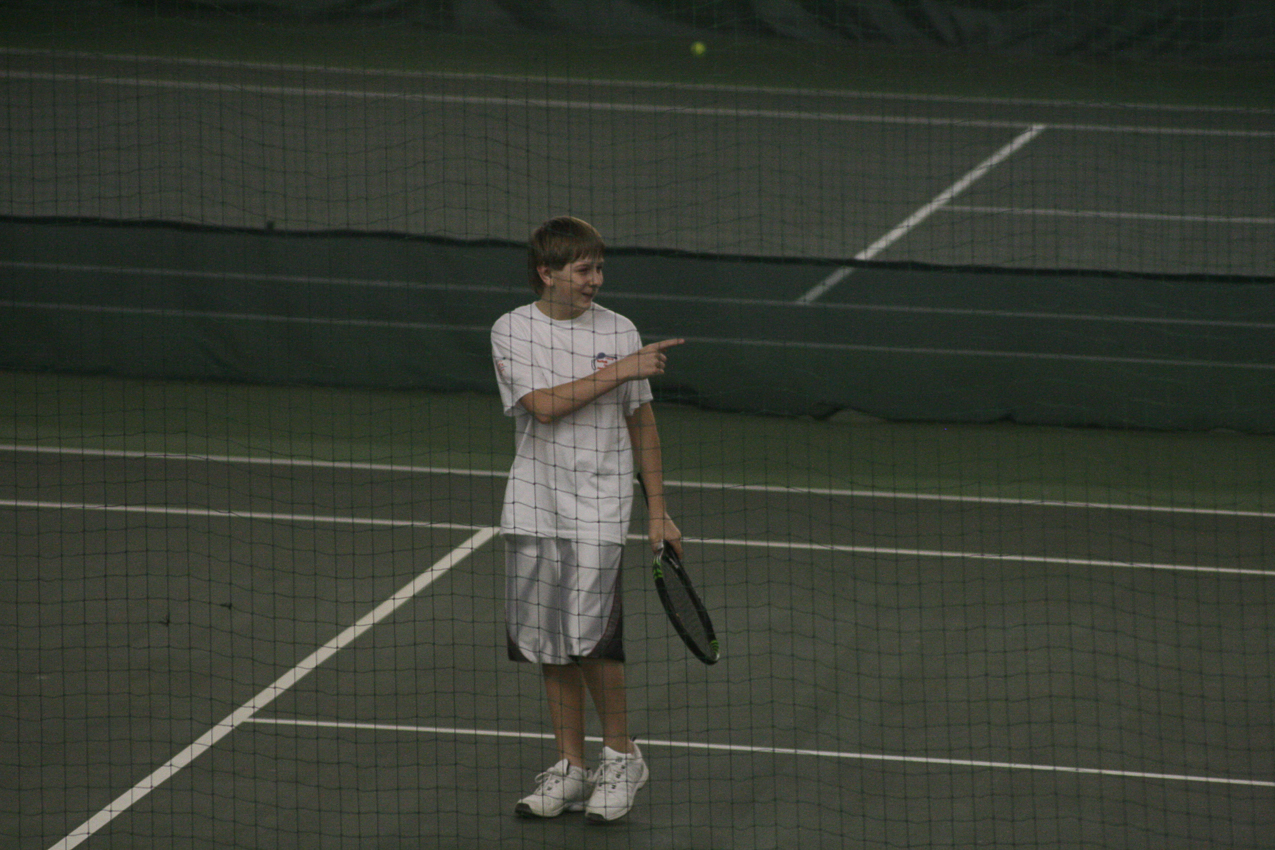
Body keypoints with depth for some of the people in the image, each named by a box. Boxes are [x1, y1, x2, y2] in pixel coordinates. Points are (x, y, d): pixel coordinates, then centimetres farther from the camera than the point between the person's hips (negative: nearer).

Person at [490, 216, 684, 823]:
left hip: (599, 506, -1)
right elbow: (544, 405, -14)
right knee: (550, 641, 4)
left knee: (590, 635, -11)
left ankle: (620, 756, 6)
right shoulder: (512, 332, 0)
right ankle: (570, 768, 15)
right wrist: (618, 372, -19)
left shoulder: (618, 332, 3)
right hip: (534, 505, 1)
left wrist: (658, 511, 8)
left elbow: (641, 424, 9)